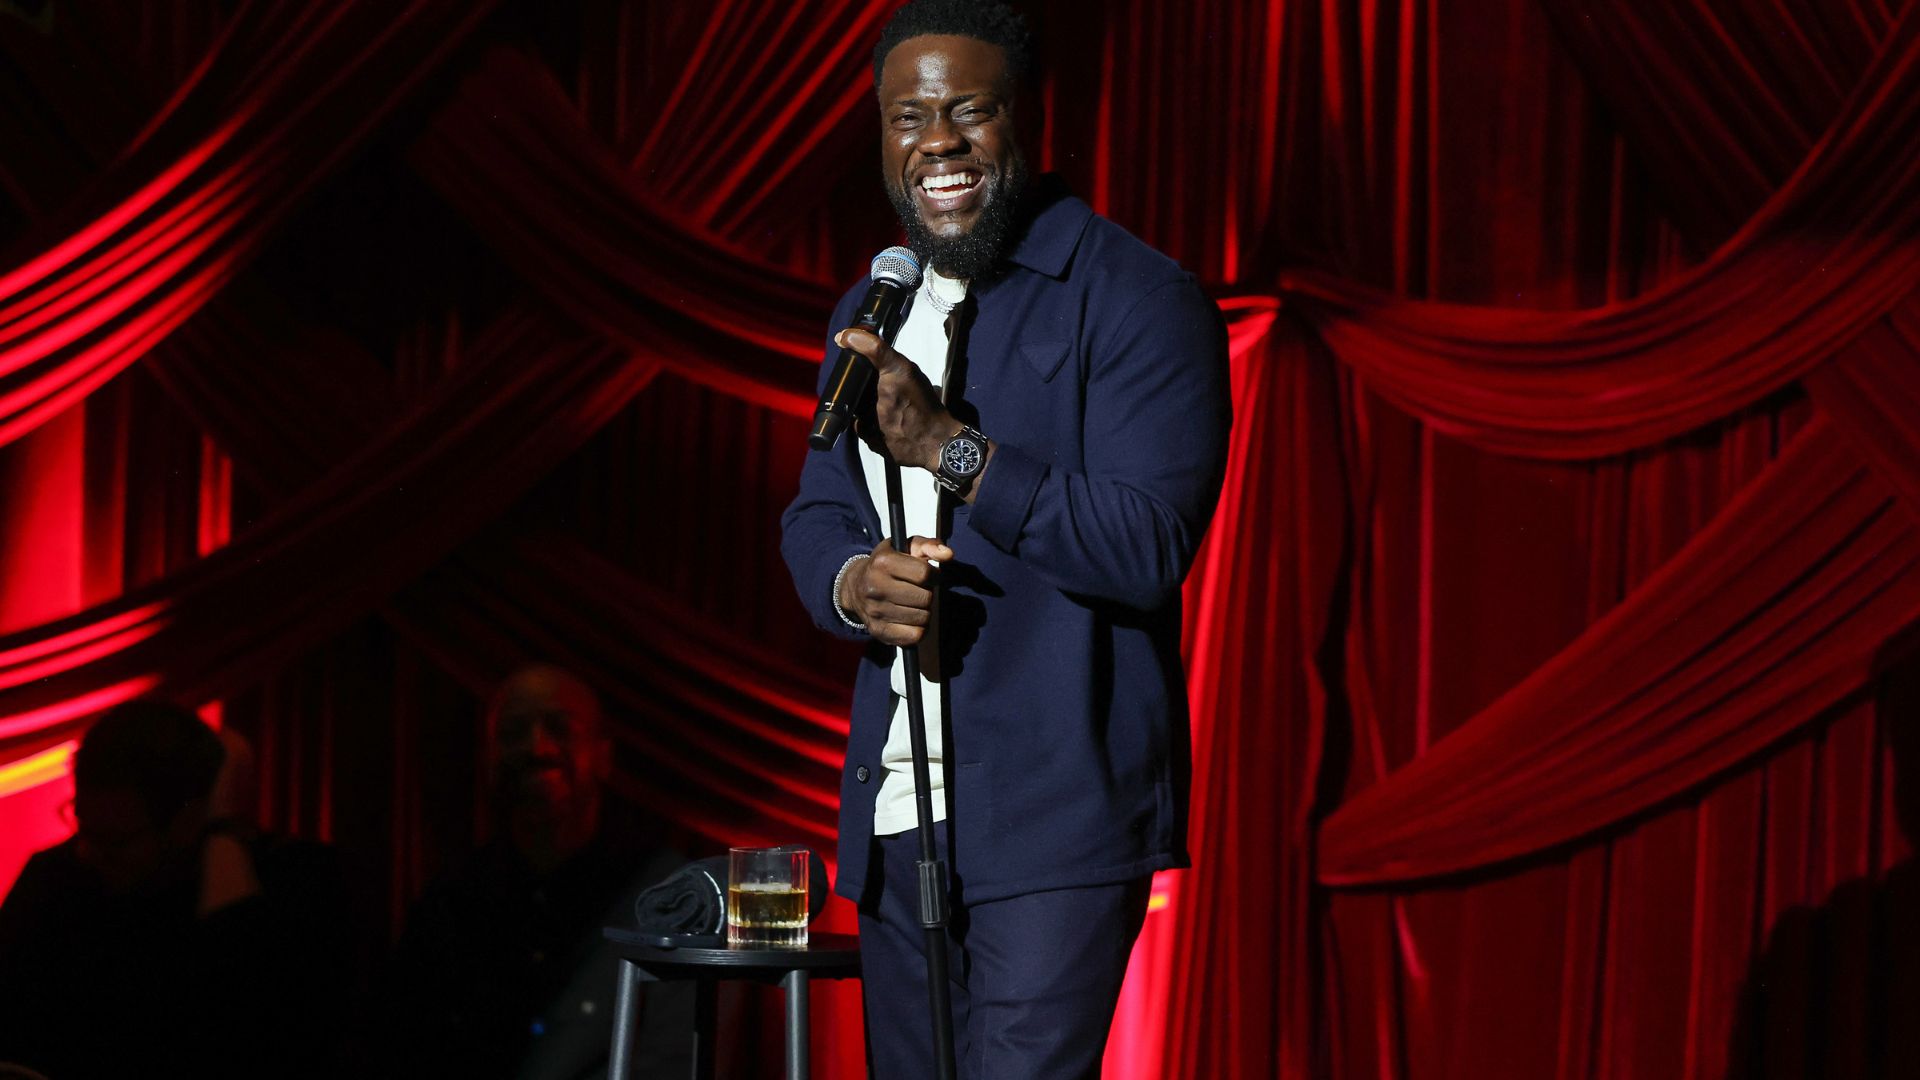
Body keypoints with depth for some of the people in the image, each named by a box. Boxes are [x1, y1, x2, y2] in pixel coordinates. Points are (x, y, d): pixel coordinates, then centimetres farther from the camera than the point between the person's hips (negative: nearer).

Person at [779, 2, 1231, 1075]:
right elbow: (813, 514, 16)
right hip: (898, 810, 7)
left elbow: (1149, 545, -17)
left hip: (1056, 813, -7)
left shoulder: (1139, 300, -8)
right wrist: (853, 581, -8)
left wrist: (951, 450, -24)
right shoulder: (871, 313, 15)